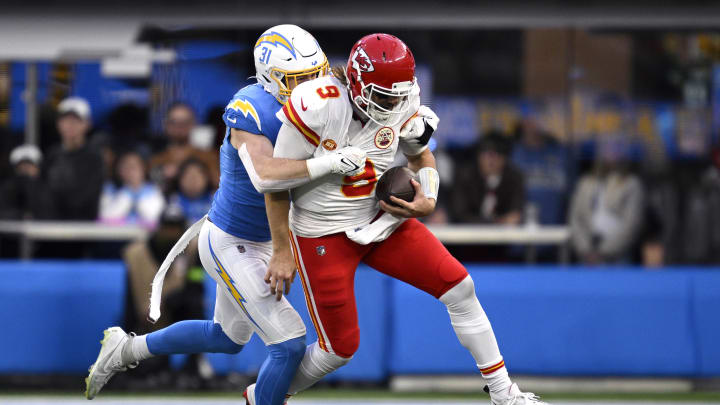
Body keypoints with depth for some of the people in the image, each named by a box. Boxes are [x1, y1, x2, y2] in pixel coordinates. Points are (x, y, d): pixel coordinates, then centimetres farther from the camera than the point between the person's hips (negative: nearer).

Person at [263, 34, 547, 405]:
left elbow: (421, 156, 13)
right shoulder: (320, 105, -27)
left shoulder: (402, 109, -10)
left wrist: (427, 202, -8)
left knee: (459, 286, -4)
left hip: (379, 218, 5)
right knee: (341, 347, -1)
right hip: (323, 235, -5)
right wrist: (281, 251, -13)